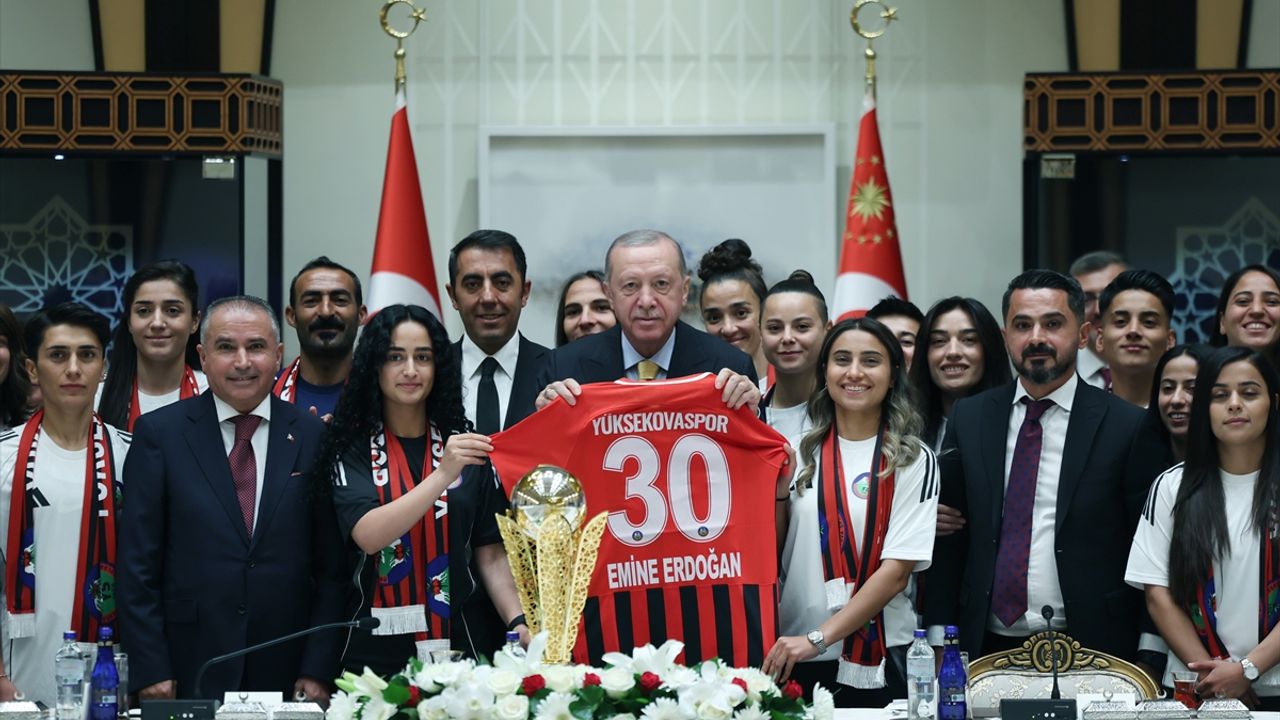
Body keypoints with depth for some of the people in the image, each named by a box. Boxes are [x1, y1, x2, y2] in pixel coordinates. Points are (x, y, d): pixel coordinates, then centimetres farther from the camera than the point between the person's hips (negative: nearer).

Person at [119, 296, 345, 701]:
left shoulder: (314, 437, 4)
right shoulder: (158, 434, 2)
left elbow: (333, 567, 4)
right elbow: (137, 565, 0)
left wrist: (318, 671, -3)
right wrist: (150, 671, -6)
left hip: (287, 676, 1)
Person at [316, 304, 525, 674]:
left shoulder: (464, 446, 7)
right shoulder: (351, 450, 0)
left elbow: (491, 554, 6)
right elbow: (368, 536, -16)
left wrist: (519, 623, -10)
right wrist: (443, 475, -25)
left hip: (455, 645, 2)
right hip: (373, 653, -2)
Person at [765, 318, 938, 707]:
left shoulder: (913, 461, -2)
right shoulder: (800, 453, 6)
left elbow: (897, 570, -9)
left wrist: (819, 638, -16)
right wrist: (777, 491, -7)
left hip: (876, 663, -2)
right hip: (791, 657, 3)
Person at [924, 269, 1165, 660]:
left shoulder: (1127, 426, -2)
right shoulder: (968, 419, 8)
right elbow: (948, 540, 10)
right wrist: (939, 639, 2)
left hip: (1089, 653, -2)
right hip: (987, 650, 3)